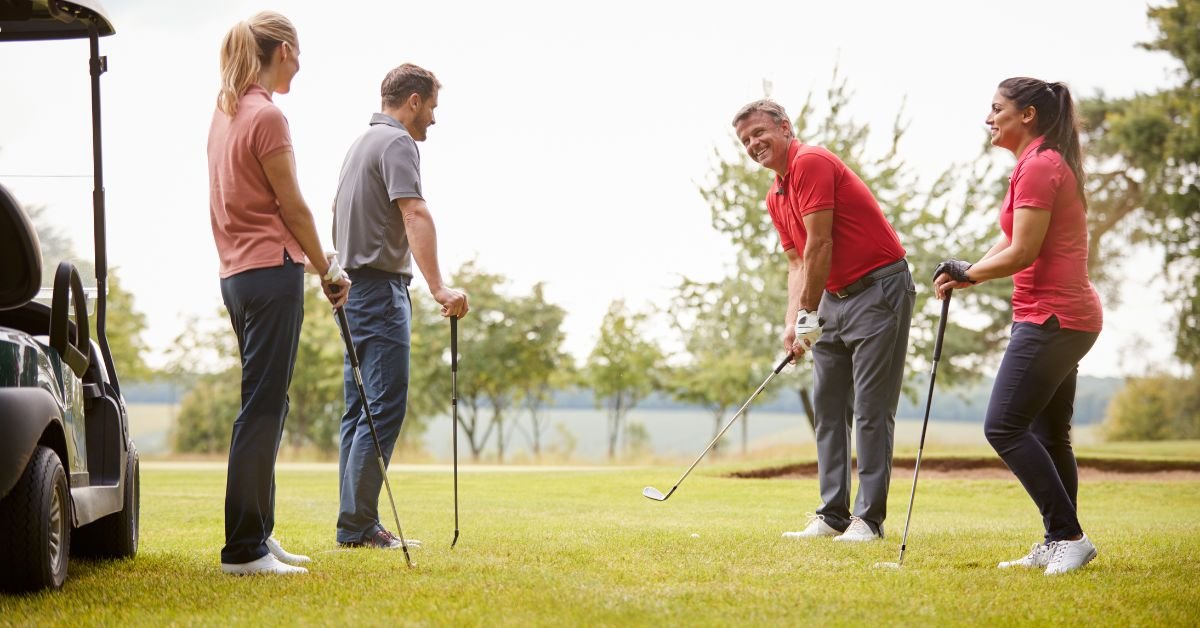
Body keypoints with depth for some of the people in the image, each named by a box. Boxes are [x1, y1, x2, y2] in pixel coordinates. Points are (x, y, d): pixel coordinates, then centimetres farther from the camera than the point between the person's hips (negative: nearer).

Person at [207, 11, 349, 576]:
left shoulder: (225, 113, 14)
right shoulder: (266, 116, -13)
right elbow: (292, 207, -11)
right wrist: (327, 271, 1)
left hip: (236, 272, 10)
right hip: (272, 270, -10)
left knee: (265, 407, 15)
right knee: (262, 408, -7)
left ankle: (256, 536, 19)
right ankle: (243, 549, -6)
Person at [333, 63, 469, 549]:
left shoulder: (362, 142, 19)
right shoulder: (397, 143, -12)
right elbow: (415, 215, -27)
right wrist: (438, 287, -37)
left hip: (355, 289, 10)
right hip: (380, 287, -10)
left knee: (361, 408, 10)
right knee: (384, 408, -10)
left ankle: (356, 524, 11)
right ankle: (358, 525, -11)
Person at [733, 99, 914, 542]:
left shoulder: (811, 163, -15)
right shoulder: (775, 198, 14)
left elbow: (820, 245, -19)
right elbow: (798, 261, 13)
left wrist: (808, 315, -15)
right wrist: (792, 320, -2)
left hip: (879, 289, -10)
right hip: (834, 297, 10)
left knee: (871, 409, -8)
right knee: (829, 409, 7)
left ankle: (870, 517, -6)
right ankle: (833, 515, 10)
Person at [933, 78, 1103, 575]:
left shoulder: (1038, 167, -14)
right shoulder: (1047, 164, 19)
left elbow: (1021, 253, -18)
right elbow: (1011, 242, 18)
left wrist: (967, 273, -3)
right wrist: (965, 274, 3)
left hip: (1051, 318, -11)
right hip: (1068, 316, 11)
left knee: (1004, 426, -11)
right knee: (1048, 435, 12)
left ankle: (1068, 535, -12)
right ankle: (1058, 544, 15)